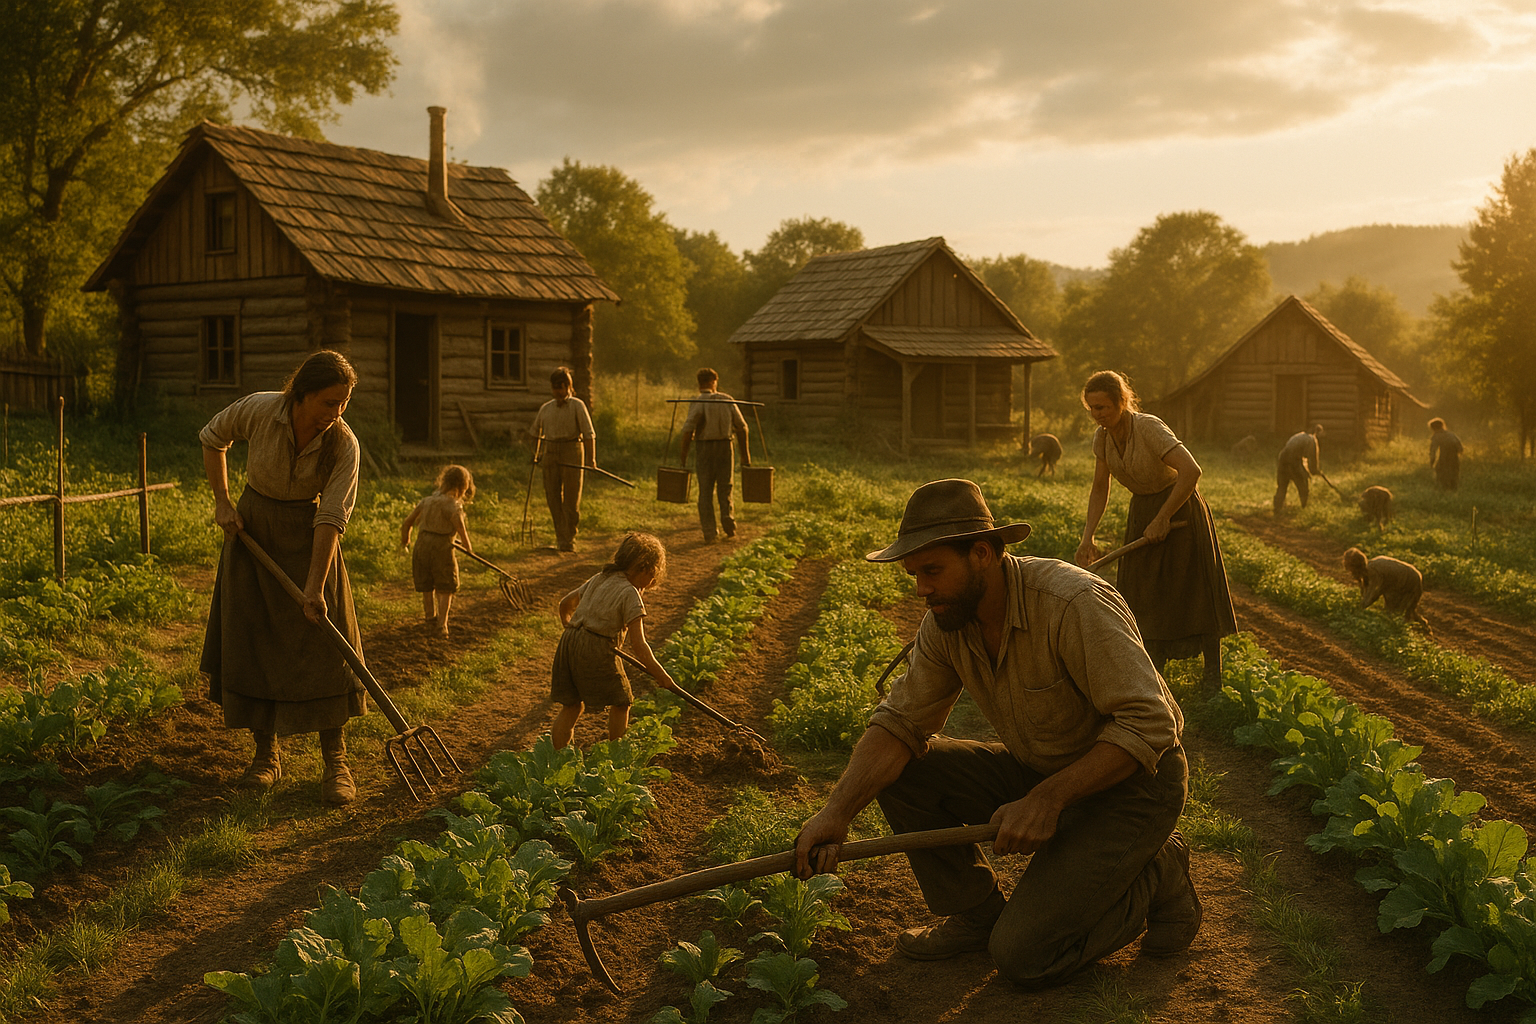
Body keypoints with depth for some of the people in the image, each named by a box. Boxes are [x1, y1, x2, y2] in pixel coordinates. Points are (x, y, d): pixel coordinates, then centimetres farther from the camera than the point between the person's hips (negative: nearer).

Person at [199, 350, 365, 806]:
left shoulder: (344, 444, -20)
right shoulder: (258, 410, -19)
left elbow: (331, 517, -21)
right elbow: (212, 438, 2)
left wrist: (316, 587, -25)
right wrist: (221, 501, -4)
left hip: (306, 537, -1)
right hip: (252, 526, 1)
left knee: (322, 644, -6)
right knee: (254, 643, 3)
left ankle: (336, 763, -1)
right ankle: (267, 754, 15)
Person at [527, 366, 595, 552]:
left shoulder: (577, 406, -2)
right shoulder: (545, 408, 11)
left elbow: (588, 434, -8)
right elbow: (536, 432, 25)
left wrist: (591, 458, -15)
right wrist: (536, 453, 18)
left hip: (571, 453, -4)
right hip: (550, 453, 4)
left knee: (571, 499, -1)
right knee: (553, 498, 2)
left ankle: (569, 540, 11)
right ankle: (560, 539, 9)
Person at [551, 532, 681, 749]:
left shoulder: (598, 579, 18)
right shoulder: (630, 594, -5)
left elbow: (565, 603, 31)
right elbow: (638, 645, -10)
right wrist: (660, 674, -3)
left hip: (569, 642, 7)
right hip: (597, 650, -7)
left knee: (571, 706, 14)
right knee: (620, 703, 10)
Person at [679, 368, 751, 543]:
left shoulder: (697, 402, -7)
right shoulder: (727, 400, 4)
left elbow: (688, 430, -17)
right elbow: (742, 427, 5)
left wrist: (683, 455, -8)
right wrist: (745, 453, 13)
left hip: (705, 448, -2)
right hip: (725, 445, 2)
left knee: (705, 491, 5)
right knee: (725, 487, 16)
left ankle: (709, 533, 3)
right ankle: (728, 519, -4)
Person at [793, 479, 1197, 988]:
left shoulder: (1074, 604, -29)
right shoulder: (946, 622, -8)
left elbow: (1149, 724, -29)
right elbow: (899, 722, -8)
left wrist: (1048, 799, -32)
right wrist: (837, 812, -24)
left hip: (1131, 780, -7)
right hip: (1041, 773, 7)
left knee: (1023, 955, -18)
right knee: (901, 770, -11)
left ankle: (1158, 876, 6)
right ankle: (976, 914, 6)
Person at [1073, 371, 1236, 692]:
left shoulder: (1149, 428, -27)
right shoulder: (1102, 437, -6)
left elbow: (1191, 471, -34)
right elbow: (1099, 489, 4)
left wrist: (1162, 518, -29)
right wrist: (1088, 537, -6)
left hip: (1178, 509, -7)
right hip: (1142, 512, 7)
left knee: (1194, 591, 1)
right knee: (1145, 594, 8)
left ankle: (1213, 674, 14)